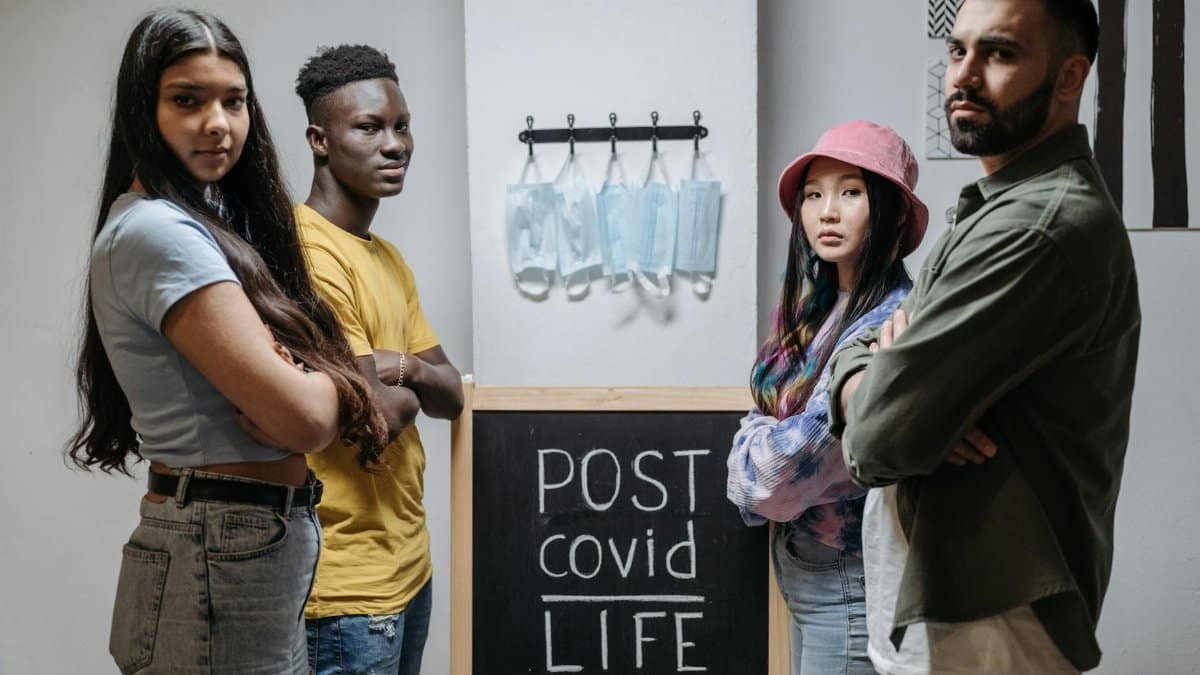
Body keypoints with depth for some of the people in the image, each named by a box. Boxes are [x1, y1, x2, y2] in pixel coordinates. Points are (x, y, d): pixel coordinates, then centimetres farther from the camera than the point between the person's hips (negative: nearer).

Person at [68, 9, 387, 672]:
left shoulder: (212, 219, 12)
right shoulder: (155, 232, -17)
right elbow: (302, 417, -24)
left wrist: (285, 378, -15)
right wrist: (331, 382, -2)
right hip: (224, 556, -9)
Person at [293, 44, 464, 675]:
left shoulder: (389, 259, 12)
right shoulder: (307, 255, -18)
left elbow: (451, 396, 10)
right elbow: (378, 419, -23)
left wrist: (407, 368, -11)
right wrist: (413, 385, -2)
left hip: (410, 563, 9)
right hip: (348, 582, -9)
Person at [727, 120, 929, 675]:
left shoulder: (893, 321, -21)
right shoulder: (815, 309, 7)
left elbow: (803, 455, -24)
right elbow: (758, 423, 7)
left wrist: (752, 462, -4)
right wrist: (765, 448, -14)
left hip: (850, 588, -8)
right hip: (804, 573, 8)